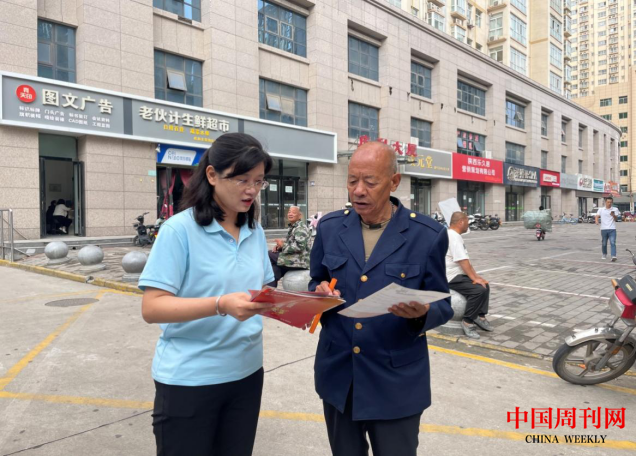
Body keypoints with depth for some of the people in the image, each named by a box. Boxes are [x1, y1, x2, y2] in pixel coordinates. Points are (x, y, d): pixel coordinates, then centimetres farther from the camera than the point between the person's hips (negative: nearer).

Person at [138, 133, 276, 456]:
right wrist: (221, 305, -32)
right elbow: (152, 308, -19)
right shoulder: (180, 229, -15)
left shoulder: (255, 232, 4)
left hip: (245, 373, 6)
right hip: (188, 380, -5)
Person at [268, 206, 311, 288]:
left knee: (269, 255, -8)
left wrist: (283, 245, -17)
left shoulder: (301, 227, -14)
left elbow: (299, 246, -26)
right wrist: (280, 246, 2)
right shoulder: (293, 227, 17)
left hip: (299, 261, -9)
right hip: (294, 259, 9)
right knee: (273, 270, -7)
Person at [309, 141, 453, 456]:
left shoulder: (428, 235, -9)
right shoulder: (329, 227, 0)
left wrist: (422, 313, -25)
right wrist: (321, 294, -13)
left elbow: (442, 305, -3)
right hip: (337, 376, 3)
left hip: (396, 382, -3)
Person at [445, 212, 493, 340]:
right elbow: (463, 261, -24)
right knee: (479, 290, -25)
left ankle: (480, 316, 15)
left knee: (485, 285, 12)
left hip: (458, 274, 11)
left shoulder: (455, 236, 15)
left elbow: (466, 260, 17)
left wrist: (476, 275, 9)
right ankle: (468, 322, -12)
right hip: (452, 277, -11)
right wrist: (474, 278, -20)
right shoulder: (453, 237, -19)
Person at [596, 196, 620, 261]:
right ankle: (604, 255, 30)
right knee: (604, 243, 11)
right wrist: (597, 221, -25)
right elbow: (597, 216, -2)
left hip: (612, 229, -1)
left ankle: (614, 256, -20)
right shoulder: (601, 209, 8)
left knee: (613, 243, -13)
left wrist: (613, 215, -24)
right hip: (604, 229, 1)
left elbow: (616, 219, -1)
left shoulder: (615, 209, 6)